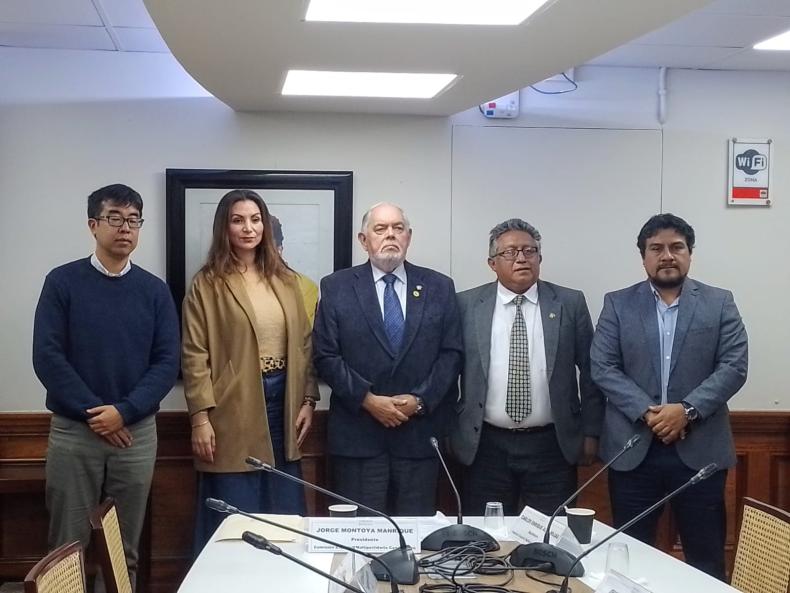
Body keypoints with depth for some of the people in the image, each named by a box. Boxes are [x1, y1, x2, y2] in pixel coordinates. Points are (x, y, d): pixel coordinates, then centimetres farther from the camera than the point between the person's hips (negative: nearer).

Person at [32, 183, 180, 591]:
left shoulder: (154, 291, 5)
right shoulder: (63, 282, -1)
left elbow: (167, 362, -1)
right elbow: (47, 357, -7)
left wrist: (124, 412, -13)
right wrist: (92, 411, -13)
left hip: (137, 433, 2)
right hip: (73, 432, -2)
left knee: (126, 548, 9)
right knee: (68, 547, 4)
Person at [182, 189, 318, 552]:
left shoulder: (285, 281, 11)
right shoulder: (207, 284, -3)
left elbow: (304, 344, 12)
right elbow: (195, 356, -7)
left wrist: (308, 400, 4)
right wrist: (201, 417, -14)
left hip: (281, 402, 5)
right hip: (233, 409, -4)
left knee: (282, 511, 10)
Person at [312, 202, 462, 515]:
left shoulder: (439, 287, 7)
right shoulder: (336, 287, 3)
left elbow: (451, 353, 4)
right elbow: (325, 356, -1)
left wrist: (420, 400, -8)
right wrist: (367, 399, -10)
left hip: (420, 432, 1)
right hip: (357, 434, -1)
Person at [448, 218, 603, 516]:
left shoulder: (570, 304, 1)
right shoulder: (467, 305, 1)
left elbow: (591, 371, 5)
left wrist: (591, 433, 3)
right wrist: (448, 430, 5)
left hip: (553, 446, 0)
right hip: (485, 446, 0)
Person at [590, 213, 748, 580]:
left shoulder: (720, 303, 6)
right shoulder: (617, 304, 6)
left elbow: (734, 367, -3)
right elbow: (603, 368, -2)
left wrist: (688, 409, -15)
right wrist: (646, 412, -15)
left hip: (700, 449, 0)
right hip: (633, 449, 0)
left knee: (706, 559, 6)